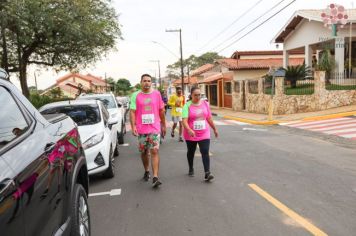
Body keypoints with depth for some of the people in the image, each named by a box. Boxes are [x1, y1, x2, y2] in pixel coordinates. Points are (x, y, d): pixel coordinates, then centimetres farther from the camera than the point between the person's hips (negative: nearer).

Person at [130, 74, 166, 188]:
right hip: (141, 129, 1)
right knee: (144, 152, 14)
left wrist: (163, 125, 14)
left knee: (154, 151, -9)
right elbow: (132, 111, -4)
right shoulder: (136, 95, 1)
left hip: (155, 128, -1)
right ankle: (146, 171, 36)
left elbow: (161, 110, 12)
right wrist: (133, 126, -15)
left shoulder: (157, 94, 5)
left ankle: (155, 177, -9)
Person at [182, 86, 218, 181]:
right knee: (191, 152, 17)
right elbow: (184, 120, -22)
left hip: (204, 134, 2)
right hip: (191, 135, -1)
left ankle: (207, 173, -11)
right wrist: (189, 130, -39)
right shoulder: (187, 106, -11)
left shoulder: (205, 104, 2)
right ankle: (191, 169, 38)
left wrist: (214, 129, 17)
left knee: (205, 152, -10)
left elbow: (209, 118, 12)